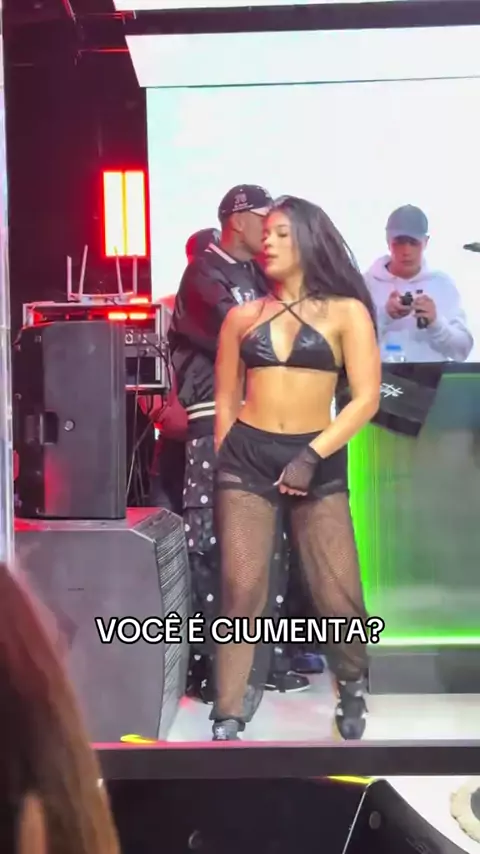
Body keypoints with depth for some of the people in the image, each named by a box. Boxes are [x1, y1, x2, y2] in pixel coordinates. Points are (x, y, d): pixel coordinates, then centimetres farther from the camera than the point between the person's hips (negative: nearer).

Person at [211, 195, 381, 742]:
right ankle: (227, 721, 4)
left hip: (319, 461, -1)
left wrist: (312, 455, -12)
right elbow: (225, 401, 15)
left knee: (338, 595, -2)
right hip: (246, 458, 2)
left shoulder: (345, 312, 3)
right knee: (242, 590, -5)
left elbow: (367, 398, -4)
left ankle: (352, 687, 28)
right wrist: (226, 462, 8)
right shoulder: (243, 316, 11)